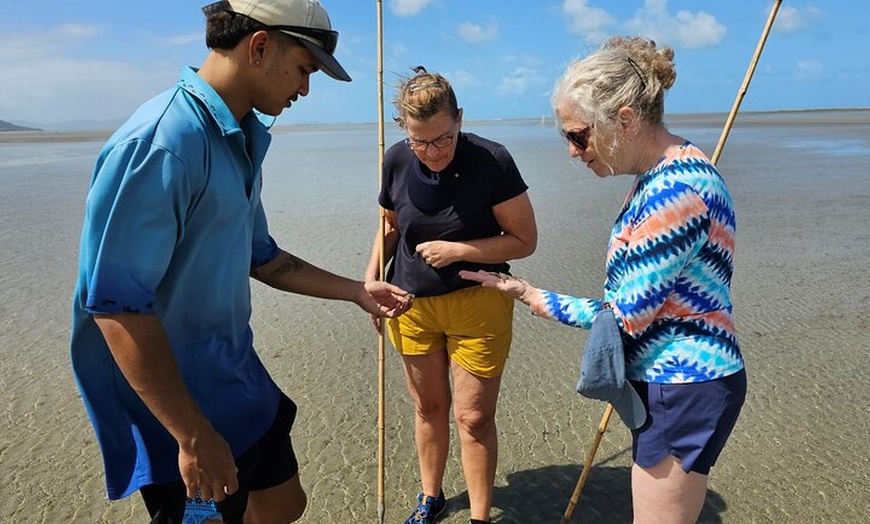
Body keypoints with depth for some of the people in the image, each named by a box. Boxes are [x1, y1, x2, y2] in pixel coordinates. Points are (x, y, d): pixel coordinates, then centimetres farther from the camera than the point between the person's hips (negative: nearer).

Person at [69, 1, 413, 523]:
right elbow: (117, 307, -26)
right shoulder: (160, 143, -24)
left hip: (237, 375, 9)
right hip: (174, 403, -9)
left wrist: (358, 291, 14)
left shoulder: (242, 141, 6)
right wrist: (194, 437, -22)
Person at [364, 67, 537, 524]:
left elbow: (524, 240, -12)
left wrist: (458, 250, -21)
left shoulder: (491, 161, -16)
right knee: (428, 406, 18)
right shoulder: (397, 161, -4)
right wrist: (370, 282, 0)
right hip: (411, 302, 4)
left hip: (477, 303, -3)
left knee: (474, 418, 3)